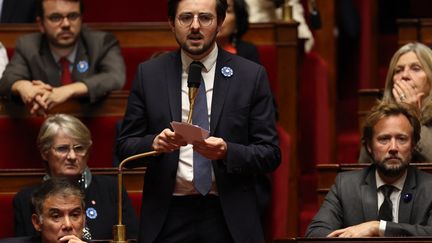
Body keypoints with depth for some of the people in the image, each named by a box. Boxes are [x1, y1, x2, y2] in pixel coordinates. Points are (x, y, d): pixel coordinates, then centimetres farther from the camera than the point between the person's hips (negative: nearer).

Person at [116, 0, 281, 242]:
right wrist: (155, 143, -17)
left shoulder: (251, 75, -1)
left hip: (229, 219, -1)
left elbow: (270, 154, -3)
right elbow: (125, 146, 4)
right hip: (168, 216, 1)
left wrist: (227, 152, -21)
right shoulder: (149, 74, 3)